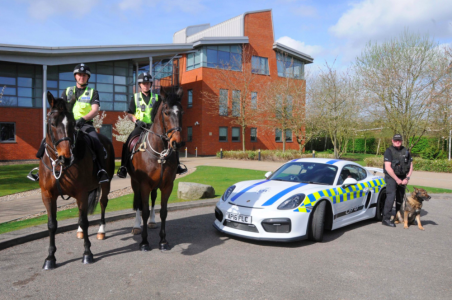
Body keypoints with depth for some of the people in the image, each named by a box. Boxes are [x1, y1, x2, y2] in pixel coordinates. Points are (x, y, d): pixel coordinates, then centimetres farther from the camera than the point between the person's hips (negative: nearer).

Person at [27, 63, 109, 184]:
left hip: (85, 125, -3)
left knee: (96, 143, -33)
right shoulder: (67, 91, 18)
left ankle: (102, 170, -21)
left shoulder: (93, 92, 10)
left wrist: (83, 119, -24)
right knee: (47, 141, -13)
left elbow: (95, 110, -5)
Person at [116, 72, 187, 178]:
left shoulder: (156, 98, 15)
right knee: (128, 143, -27)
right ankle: (123, 167, -17)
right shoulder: (135, 97, 13)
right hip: (140, 127, -1)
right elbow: (130, 114, 9)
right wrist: (137, 121, -10)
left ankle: (176, 165, -1)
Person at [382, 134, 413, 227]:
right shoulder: (389, 151, -8)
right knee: (391, 196, -15)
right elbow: (387, 167, -15)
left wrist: (407, 178, -4)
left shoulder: (406, 151, 9)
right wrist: (397, 179, -15)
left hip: (402, 178, 5)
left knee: (400, 198, 10)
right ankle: (386, 219, -15)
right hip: (391, 177, -5)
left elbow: (410, 166, 9)